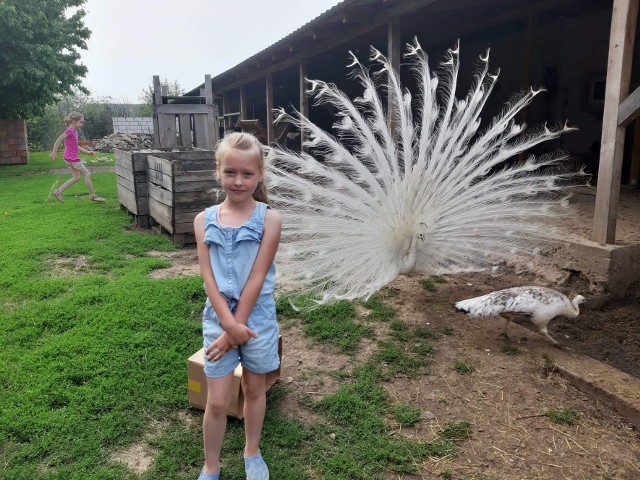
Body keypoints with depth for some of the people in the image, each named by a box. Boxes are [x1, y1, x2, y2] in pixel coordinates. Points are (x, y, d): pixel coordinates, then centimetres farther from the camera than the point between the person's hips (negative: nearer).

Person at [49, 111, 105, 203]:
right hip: (72, 158, -10)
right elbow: (58, 140, -18)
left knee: (76, 177, 15)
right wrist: (54, 152, -17)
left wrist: (87, 152, 14)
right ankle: (92, 195, 4)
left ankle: (58, 191, 16)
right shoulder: (69, 130, -15)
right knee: (87, 174, -3)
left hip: (69, 158, 10)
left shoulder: (74, 131, 13)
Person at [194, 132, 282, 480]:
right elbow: (208, 278, -7)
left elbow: (256, 279, -14)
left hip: (257, 317, -1)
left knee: (254, 389, 18)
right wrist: (228, 322, -16)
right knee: (217, 401, 7)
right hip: (218, 318, 1)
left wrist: (236, 327, -14)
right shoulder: (204, 220, -4)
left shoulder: (269, 219, -11)